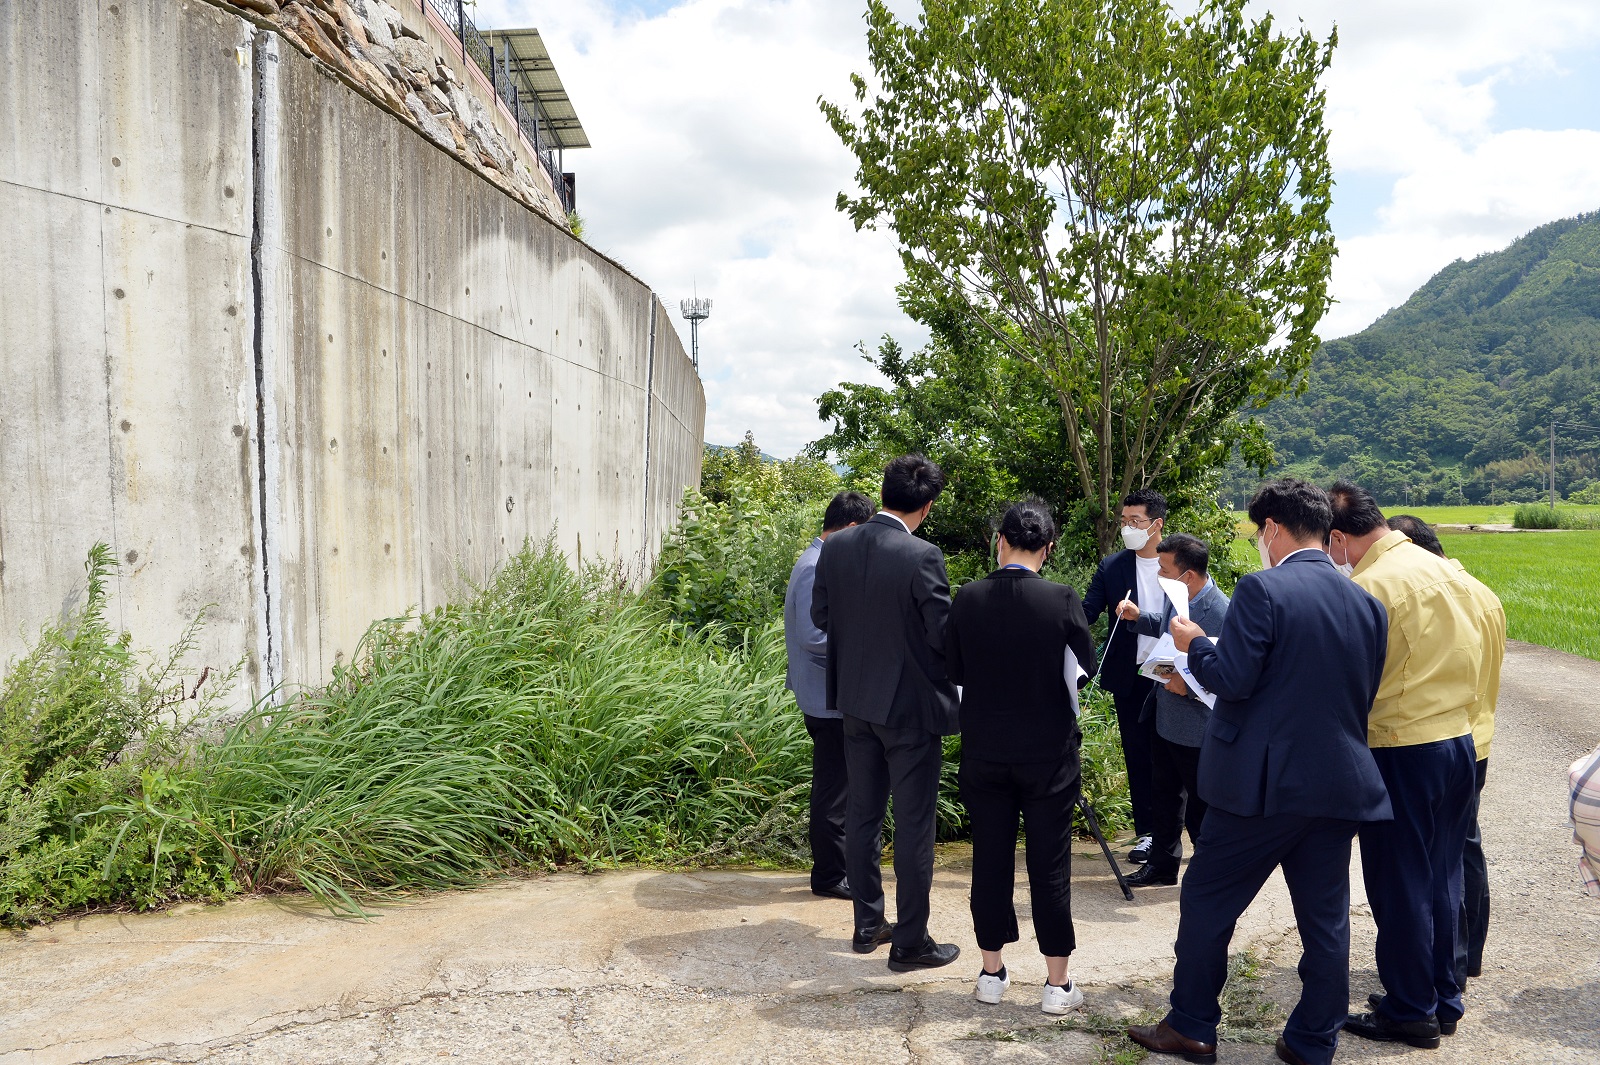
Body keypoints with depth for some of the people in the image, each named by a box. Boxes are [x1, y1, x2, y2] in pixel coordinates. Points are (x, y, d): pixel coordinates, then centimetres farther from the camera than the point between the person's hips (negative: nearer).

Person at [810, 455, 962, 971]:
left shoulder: (835, 547, -3)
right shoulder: (921, 557, -21)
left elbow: (820, 615, 7)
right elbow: (944, 634, -18)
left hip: (856, 701, 6)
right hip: (911, 706, -6)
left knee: (862, 815, 16)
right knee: (914, 825, 5)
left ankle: (868, 924, 28)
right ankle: (910, 943, 14)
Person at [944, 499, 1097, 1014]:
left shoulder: (969, 598, -8)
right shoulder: (1061, 600, -14)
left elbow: (953, 670, 1)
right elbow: (1084, 671, -3)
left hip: (983, 750, 2)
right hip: (1048, 751, -2)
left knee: (990, 859, 12)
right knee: (1050, 864, 7)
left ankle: (992, 972, 23)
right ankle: (1057, 983, 16)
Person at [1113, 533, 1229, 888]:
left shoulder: (1220, 613, -28)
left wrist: (1188, 686, -32)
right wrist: (1138, 617, 1)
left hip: (1197, 730, -8)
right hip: (1166, 719, 9)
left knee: (1200, 806, 8)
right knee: (1164, 795, 21)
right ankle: (1163, 863, 37)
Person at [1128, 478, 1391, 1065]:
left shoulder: (1262, 589, -14)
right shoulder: (1367, 604, 6)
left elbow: (1231, 679, -18)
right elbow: (1365, 695, 12)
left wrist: (1195, 644, 0)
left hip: (1262, 782, -6)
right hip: (1340, 785, 6)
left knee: (1206, 901, 10)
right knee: (1325, 919, 14)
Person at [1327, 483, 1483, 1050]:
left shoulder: (1370, 587, -18)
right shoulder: (1445, 569, 6)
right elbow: (1472, 657, 13)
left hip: (1402, 753, -8)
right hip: (1459, 740, 8)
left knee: (1400, 887, 5)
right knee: (1441, 880, 18)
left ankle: (1410, 1013, 16)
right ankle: (1443, 999, 30)